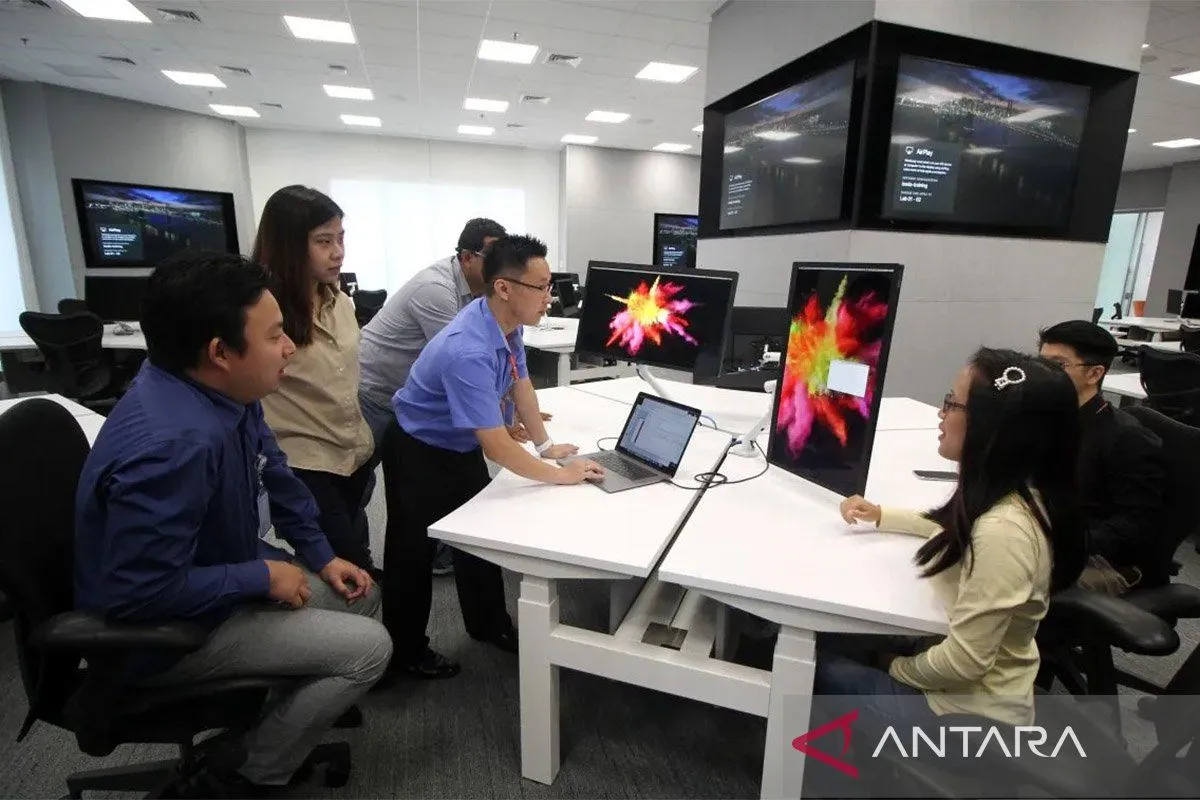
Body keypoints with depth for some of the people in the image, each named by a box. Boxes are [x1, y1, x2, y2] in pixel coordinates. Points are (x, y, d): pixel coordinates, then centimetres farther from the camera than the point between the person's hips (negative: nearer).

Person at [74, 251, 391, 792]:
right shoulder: (174, 444, -37)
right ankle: (247, 774, 11)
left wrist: (321, 555, 3)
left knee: (362, 598, 12)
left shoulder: (224, 392, -9)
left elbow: (274, 474, 5)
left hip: (212, 578, 8)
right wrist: (262, 577, -21)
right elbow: (141, 590, -34)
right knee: (368, 647, -11)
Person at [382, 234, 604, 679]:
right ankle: (406, 651, 31)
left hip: (463, 447, 8)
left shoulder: (509, 323, -12)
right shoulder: (468, 352, -39)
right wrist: (560, 476, -26)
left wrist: (546, 445, 4)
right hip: (420, 453, -8)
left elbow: (520, 383, 4)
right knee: (413, 553, 9)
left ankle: (488, 625, 39)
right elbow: (497, 447, -36)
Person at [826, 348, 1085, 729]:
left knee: (814, 669, 3)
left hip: (969, 708, -8)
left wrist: (897, 668, -10)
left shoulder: (1003, 530, -35)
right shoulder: (1009, 492, -6)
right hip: (958, 682, 8)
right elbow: (956, 529, 18)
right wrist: (881, 516, 8)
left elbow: (964, 661, -29)